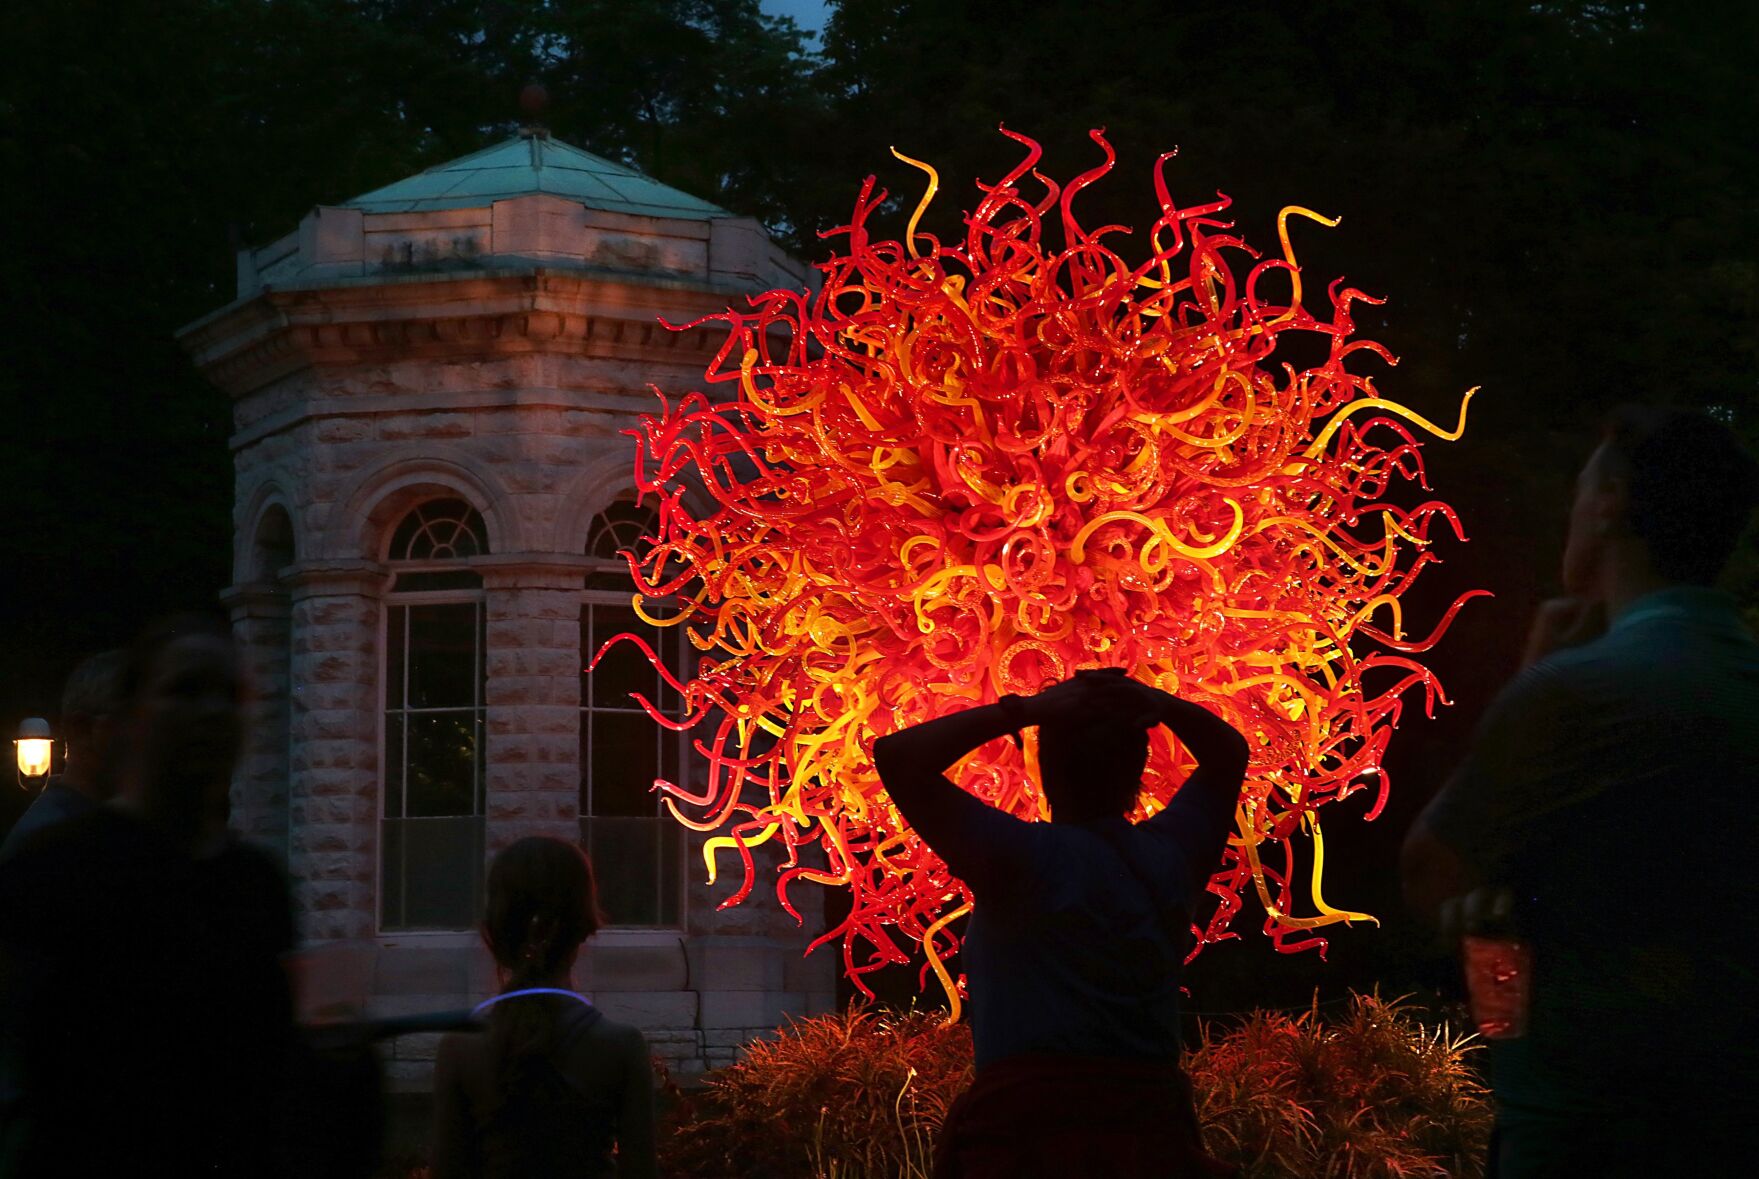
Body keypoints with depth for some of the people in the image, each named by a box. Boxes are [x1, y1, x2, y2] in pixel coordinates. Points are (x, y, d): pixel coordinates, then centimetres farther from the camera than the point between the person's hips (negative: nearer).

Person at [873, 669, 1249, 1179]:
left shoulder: (1029, 857, -12)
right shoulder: (1170, 857, 6)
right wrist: (1163, 705, 7)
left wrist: (1025, 710, -10)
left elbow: (897, 757, -15)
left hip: (1034, 1137, -5)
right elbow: (1229, 753, 25)